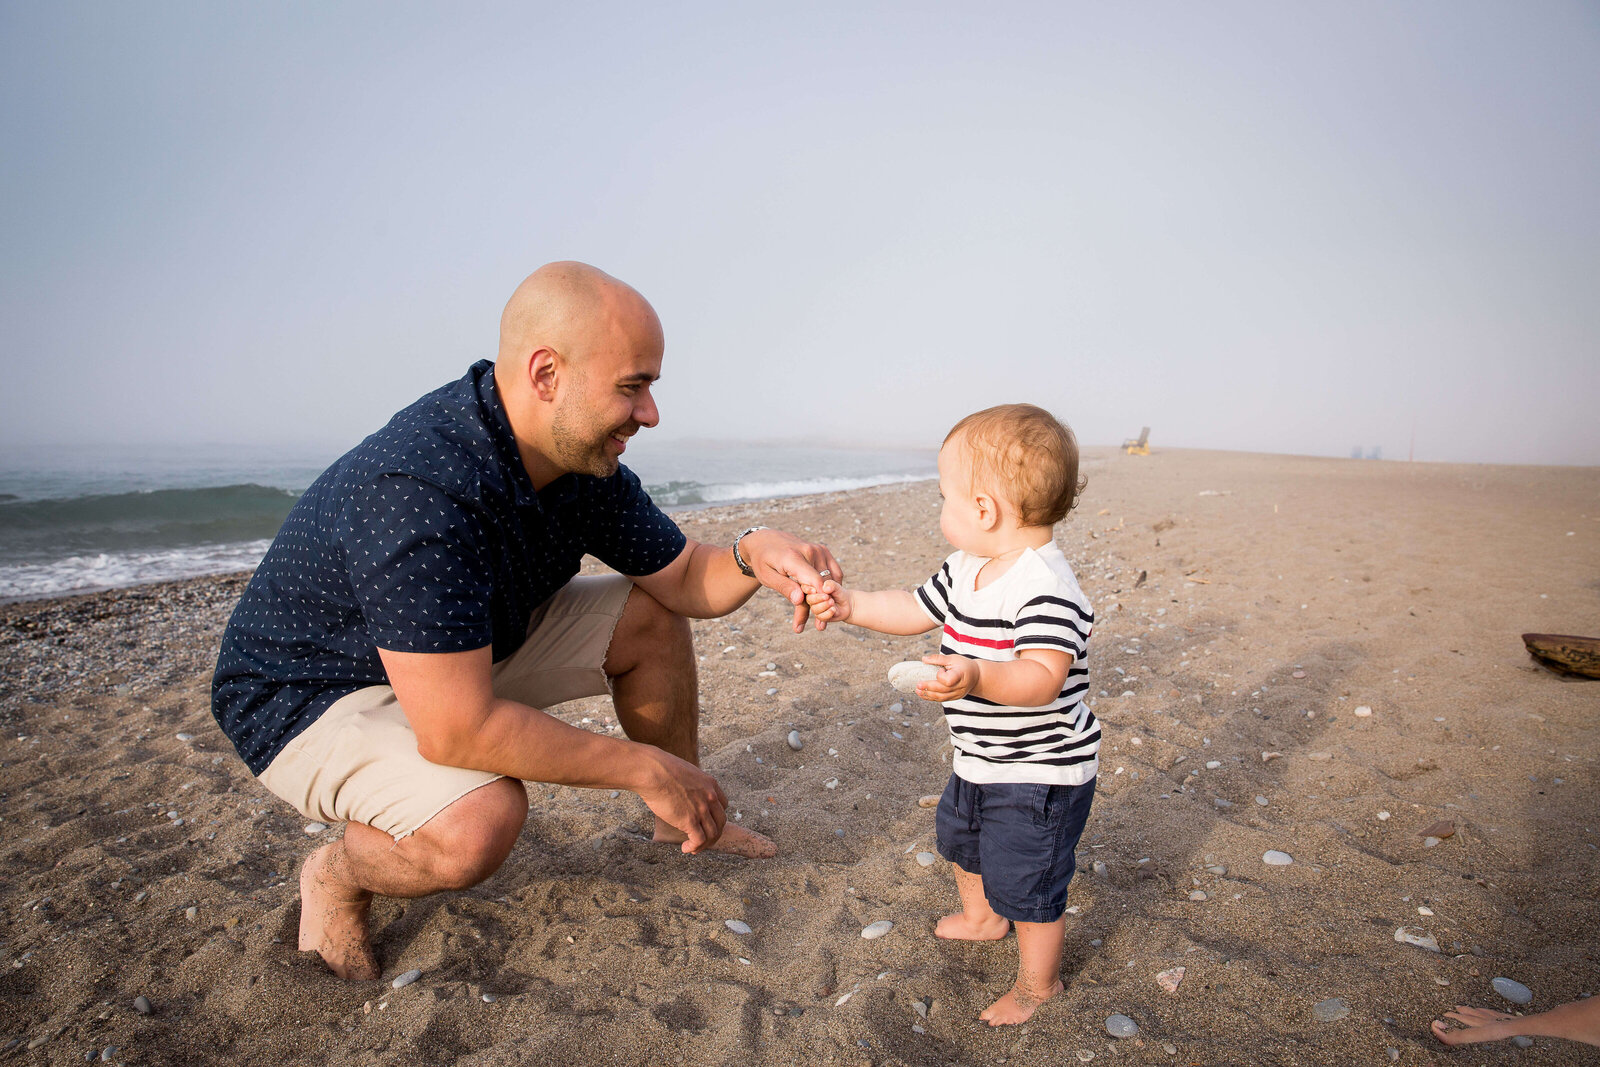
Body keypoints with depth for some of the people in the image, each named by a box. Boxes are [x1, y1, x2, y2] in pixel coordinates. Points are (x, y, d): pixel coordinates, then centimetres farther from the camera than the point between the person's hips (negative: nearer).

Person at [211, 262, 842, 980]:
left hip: (470, 646, 8)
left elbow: (685, 582, -2)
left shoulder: (584, 461, -12)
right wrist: (642, 767, -27)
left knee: (651, 618, -1)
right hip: (308, 695, -7)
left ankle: (684, 821, 20)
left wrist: (753, 553, -26)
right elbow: (457, 731, -37)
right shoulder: (417, 489, -38)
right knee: (480, 820, -35)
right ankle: (337, 876, 0)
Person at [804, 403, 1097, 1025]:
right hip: (979, 761, 10)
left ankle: (1039, 981, 34)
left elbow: (1043, 677, -38)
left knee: (1026, 882, 6)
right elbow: (915, 611, 10)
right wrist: (853, 605, 2)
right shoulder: (966, 568, -1)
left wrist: (977, 677, -53)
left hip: (1040, 771, -10)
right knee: (961, 839, 30)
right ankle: (982, 918, 58)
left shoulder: (1045, 587, -30)